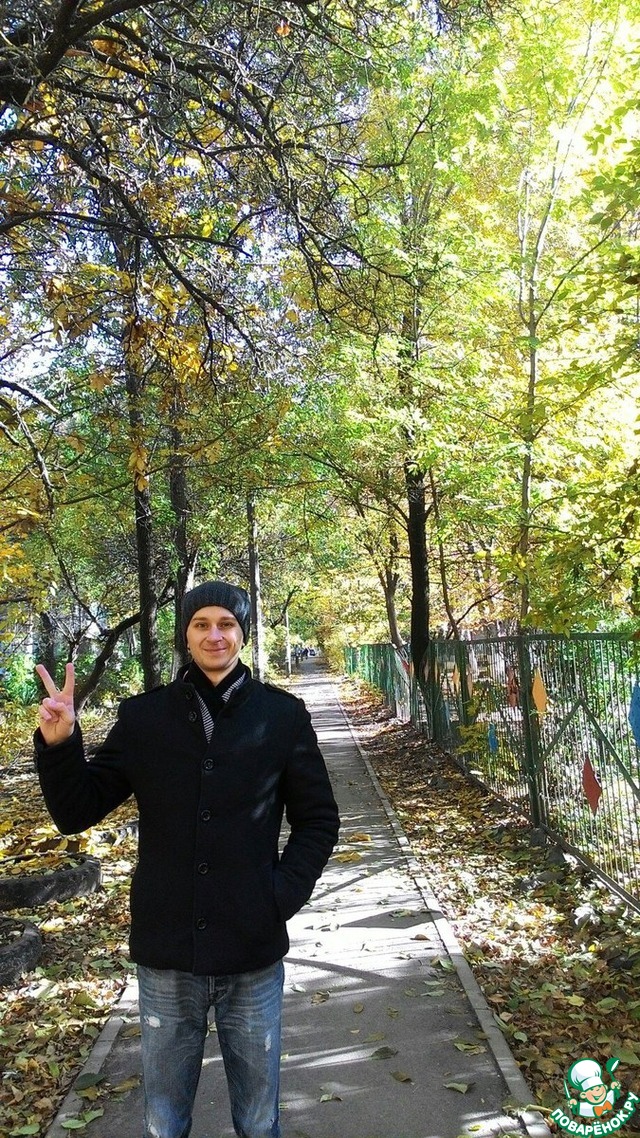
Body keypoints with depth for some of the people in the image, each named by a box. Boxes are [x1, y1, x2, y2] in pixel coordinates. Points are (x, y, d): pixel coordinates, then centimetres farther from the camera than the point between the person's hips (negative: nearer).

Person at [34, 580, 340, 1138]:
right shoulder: (144, 717, -2)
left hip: (253, 952, -1)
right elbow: (78, 812, 0)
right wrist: (59, 744, -17)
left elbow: (318, 820, 3)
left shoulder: (282, 715, -4)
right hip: (165, 952, 1)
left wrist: (284, 893, -8)